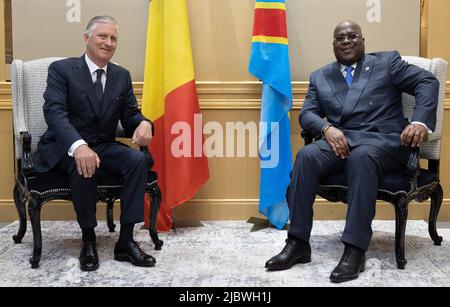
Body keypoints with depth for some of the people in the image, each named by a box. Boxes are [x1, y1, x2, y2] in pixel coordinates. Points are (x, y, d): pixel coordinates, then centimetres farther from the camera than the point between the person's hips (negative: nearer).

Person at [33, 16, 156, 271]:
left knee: (138, 160, -24)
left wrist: (144, 123, -22)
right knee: (85, 167, -37)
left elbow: (130, 115, 6)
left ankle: (126, 241, -19)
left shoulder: (122, 76, 8)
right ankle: (88, 239, -15)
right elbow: (54, 112, -22)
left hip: (104, 146, 4)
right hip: (65, 147, -4)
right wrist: (78, 145, -41)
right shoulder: (61, 69, -7)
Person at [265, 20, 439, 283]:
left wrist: (420, 122, -15)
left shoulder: (387, 61, 13)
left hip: (382, 139, -3)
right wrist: (327, 128, -14)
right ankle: (298, 243, -24)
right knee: (306, 156, -27)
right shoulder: (320, 77, 21)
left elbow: (427, 82, 4)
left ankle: (355, 250, -36)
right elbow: (307, 113, 10)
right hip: (340, 140, 3)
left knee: (361, 157, -37)